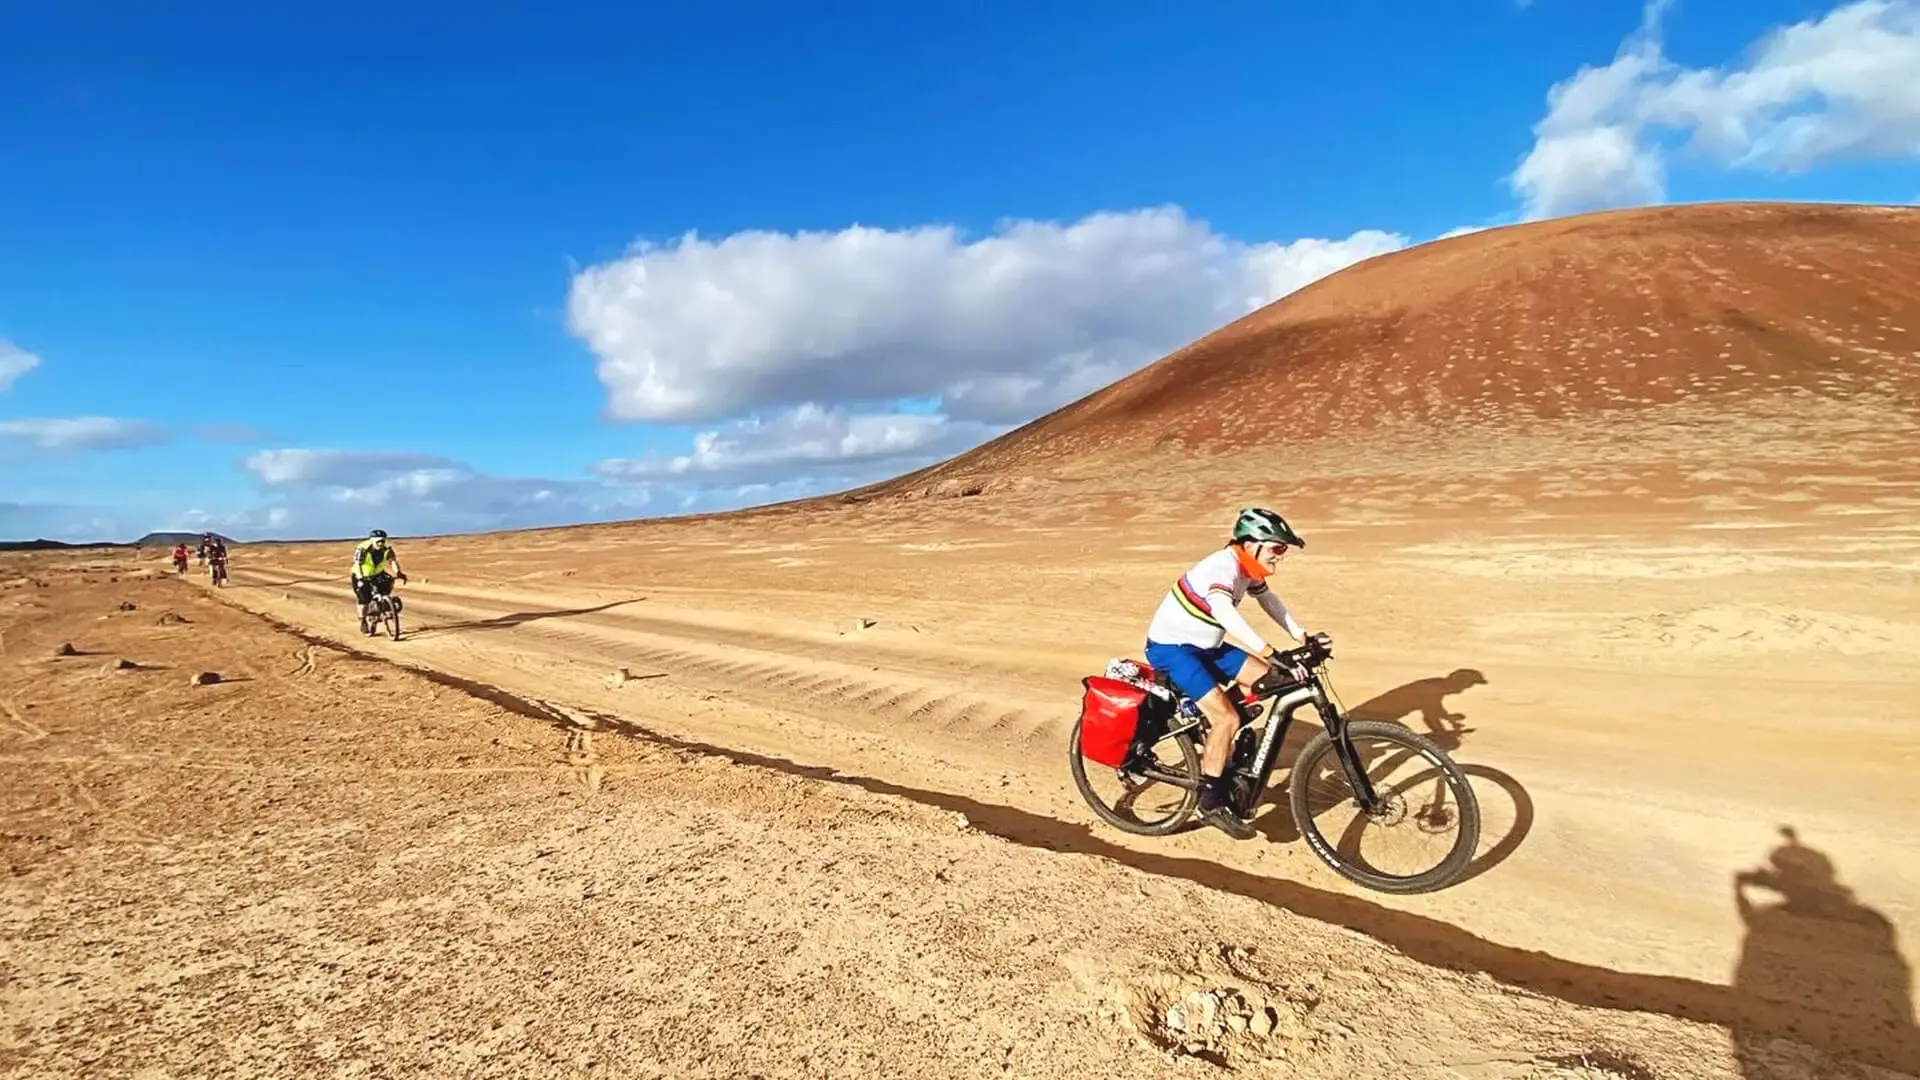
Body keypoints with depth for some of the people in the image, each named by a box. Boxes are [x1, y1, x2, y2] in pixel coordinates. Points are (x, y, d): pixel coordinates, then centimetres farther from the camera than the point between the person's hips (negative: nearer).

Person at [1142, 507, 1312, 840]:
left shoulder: (1250, 568, 1)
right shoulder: (1223, 566, -27)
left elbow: (1268, 599, 20)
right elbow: (1223, 610, -46)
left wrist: (1301, 635, 10)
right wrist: (1267, 651, -54)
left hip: (1206, 645, 9)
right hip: (1171, 648, -9)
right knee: (1226, 718, -19)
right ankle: (1212, 803, -5)